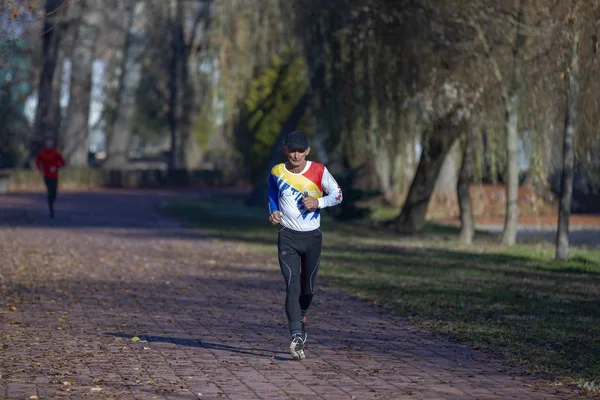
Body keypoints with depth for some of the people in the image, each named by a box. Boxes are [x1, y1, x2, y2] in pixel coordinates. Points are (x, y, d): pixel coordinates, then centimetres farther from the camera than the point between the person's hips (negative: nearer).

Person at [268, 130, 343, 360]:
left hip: (312, 237, 1)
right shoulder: (277, 172, -1)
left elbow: (337, 195, 3)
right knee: (292, 286, -15)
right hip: (288, 237, -1)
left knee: (307, 287, 11)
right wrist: (273, 213, -2)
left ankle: (300, 319, 42)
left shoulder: (319, 171, -6)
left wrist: (318, 202, -15)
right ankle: (297, 337, -23)